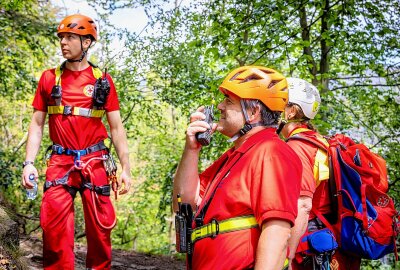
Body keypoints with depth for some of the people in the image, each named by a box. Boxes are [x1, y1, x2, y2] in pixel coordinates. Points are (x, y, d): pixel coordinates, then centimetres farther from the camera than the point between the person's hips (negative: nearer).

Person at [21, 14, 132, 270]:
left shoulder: (103, 80, 4)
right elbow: (37, 124, 9)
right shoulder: (49, 78, 8)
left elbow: (116, 128, 6)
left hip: (95, 162, 0)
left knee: (100, 227, 3)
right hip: (60, 162, 1)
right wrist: (29, 162, -3)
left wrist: (126, 168, 0)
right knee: (54, 226, -8)